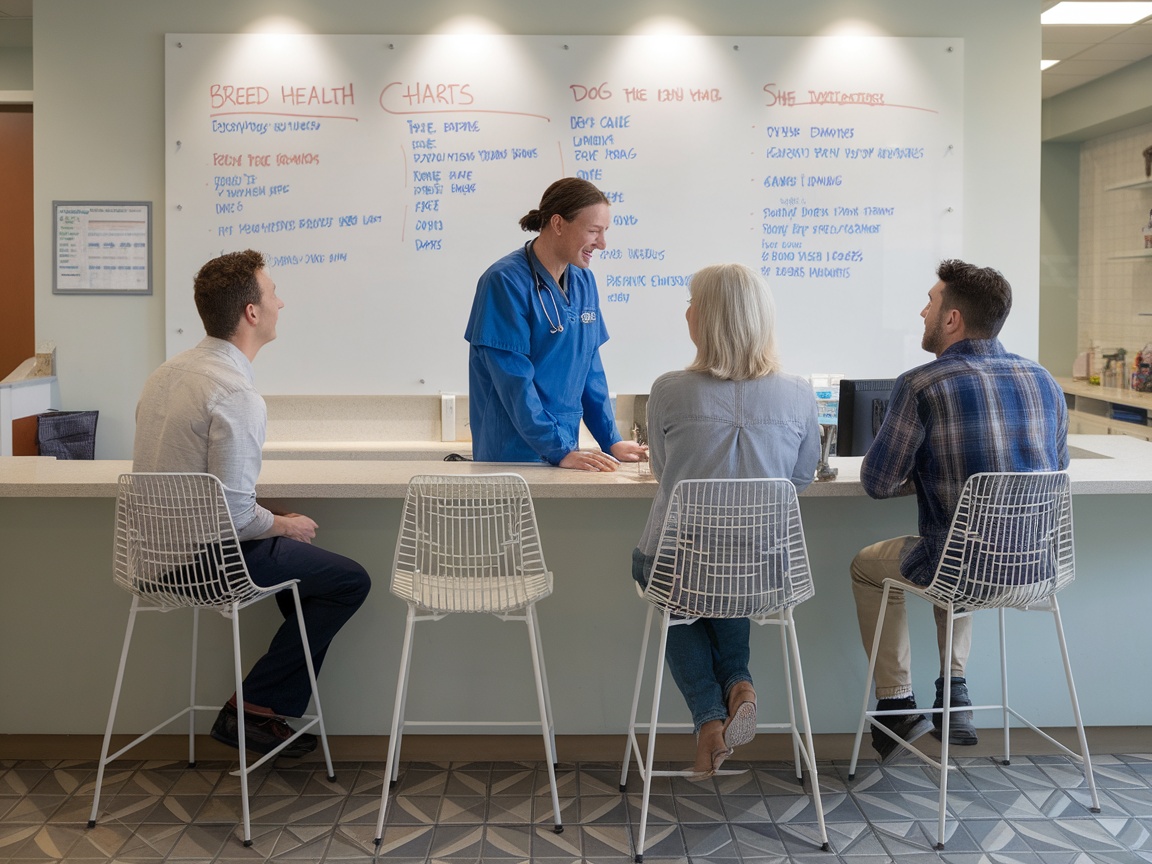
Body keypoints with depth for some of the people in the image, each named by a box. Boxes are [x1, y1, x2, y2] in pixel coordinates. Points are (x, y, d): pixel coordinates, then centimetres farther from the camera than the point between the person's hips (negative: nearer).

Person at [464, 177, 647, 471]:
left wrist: (611, 442, 5)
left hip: (566, 447, 6)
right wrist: (559, 450, -21)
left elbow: (590, 368, 11)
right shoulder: (505, 282, -15)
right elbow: (514, 379, -19)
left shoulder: (583, 282, 7)